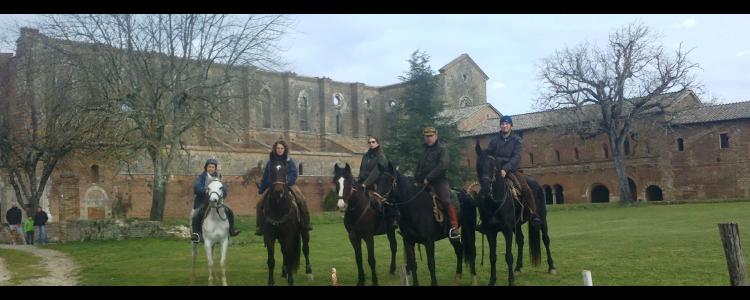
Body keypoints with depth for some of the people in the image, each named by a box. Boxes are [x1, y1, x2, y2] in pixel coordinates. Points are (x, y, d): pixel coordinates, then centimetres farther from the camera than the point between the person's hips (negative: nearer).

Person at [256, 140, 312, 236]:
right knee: (260, 203, -18)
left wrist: (288, 180, -19)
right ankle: (260, 226, -6)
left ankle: (305, 223, -14)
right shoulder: (270, 161, 12)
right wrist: (261, 190, 15)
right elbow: (265, 177, 17)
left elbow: (294, 173, -1)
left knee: (301, 200, -24)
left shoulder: (289, 161, 7)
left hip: (288, 185, -1)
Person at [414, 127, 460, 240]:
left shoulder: (442, 149, -1)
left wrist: (429, 178, -17)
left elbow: (443, 166, -15)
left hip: (440, 181, -7)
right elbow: (419, 167, 27)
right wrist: (417, 180, 10)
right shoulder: (424, 151, 21)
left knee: (446, 201, -24)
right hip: (425, 183, 7)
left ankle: (455, 228, -23)